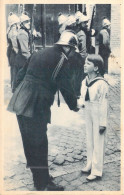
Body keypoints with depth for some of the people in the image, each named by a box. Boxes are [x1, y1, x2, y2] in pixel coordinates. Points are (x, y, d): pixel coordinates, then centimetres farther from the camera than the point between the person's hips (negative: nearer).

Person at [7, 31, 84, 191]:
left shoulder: (40, 53, 19)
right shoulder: (62, 59, -6)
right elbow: (66, 86, -6)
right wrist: (74, 106, 10)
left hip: (20, 102, 9)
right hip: (36, 106, -9)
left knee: (31, 144, 16)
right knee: (39, 144, 1)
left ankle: (40, 180, 31)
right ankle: (43, 184, 13)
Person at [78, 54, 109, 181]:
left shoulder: (101, 83, -20)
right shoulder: (84, 82, 2)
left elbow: (103, 104, -18)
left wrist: (103, 123, -15)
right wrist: (80, 103, -8)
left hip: (98, 115, -7)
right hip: (88, 113, 7)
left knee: (98, 142, 3)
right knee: (89, 140, 17)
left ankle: (96, 171, 14)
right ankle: (90, 165, 33)